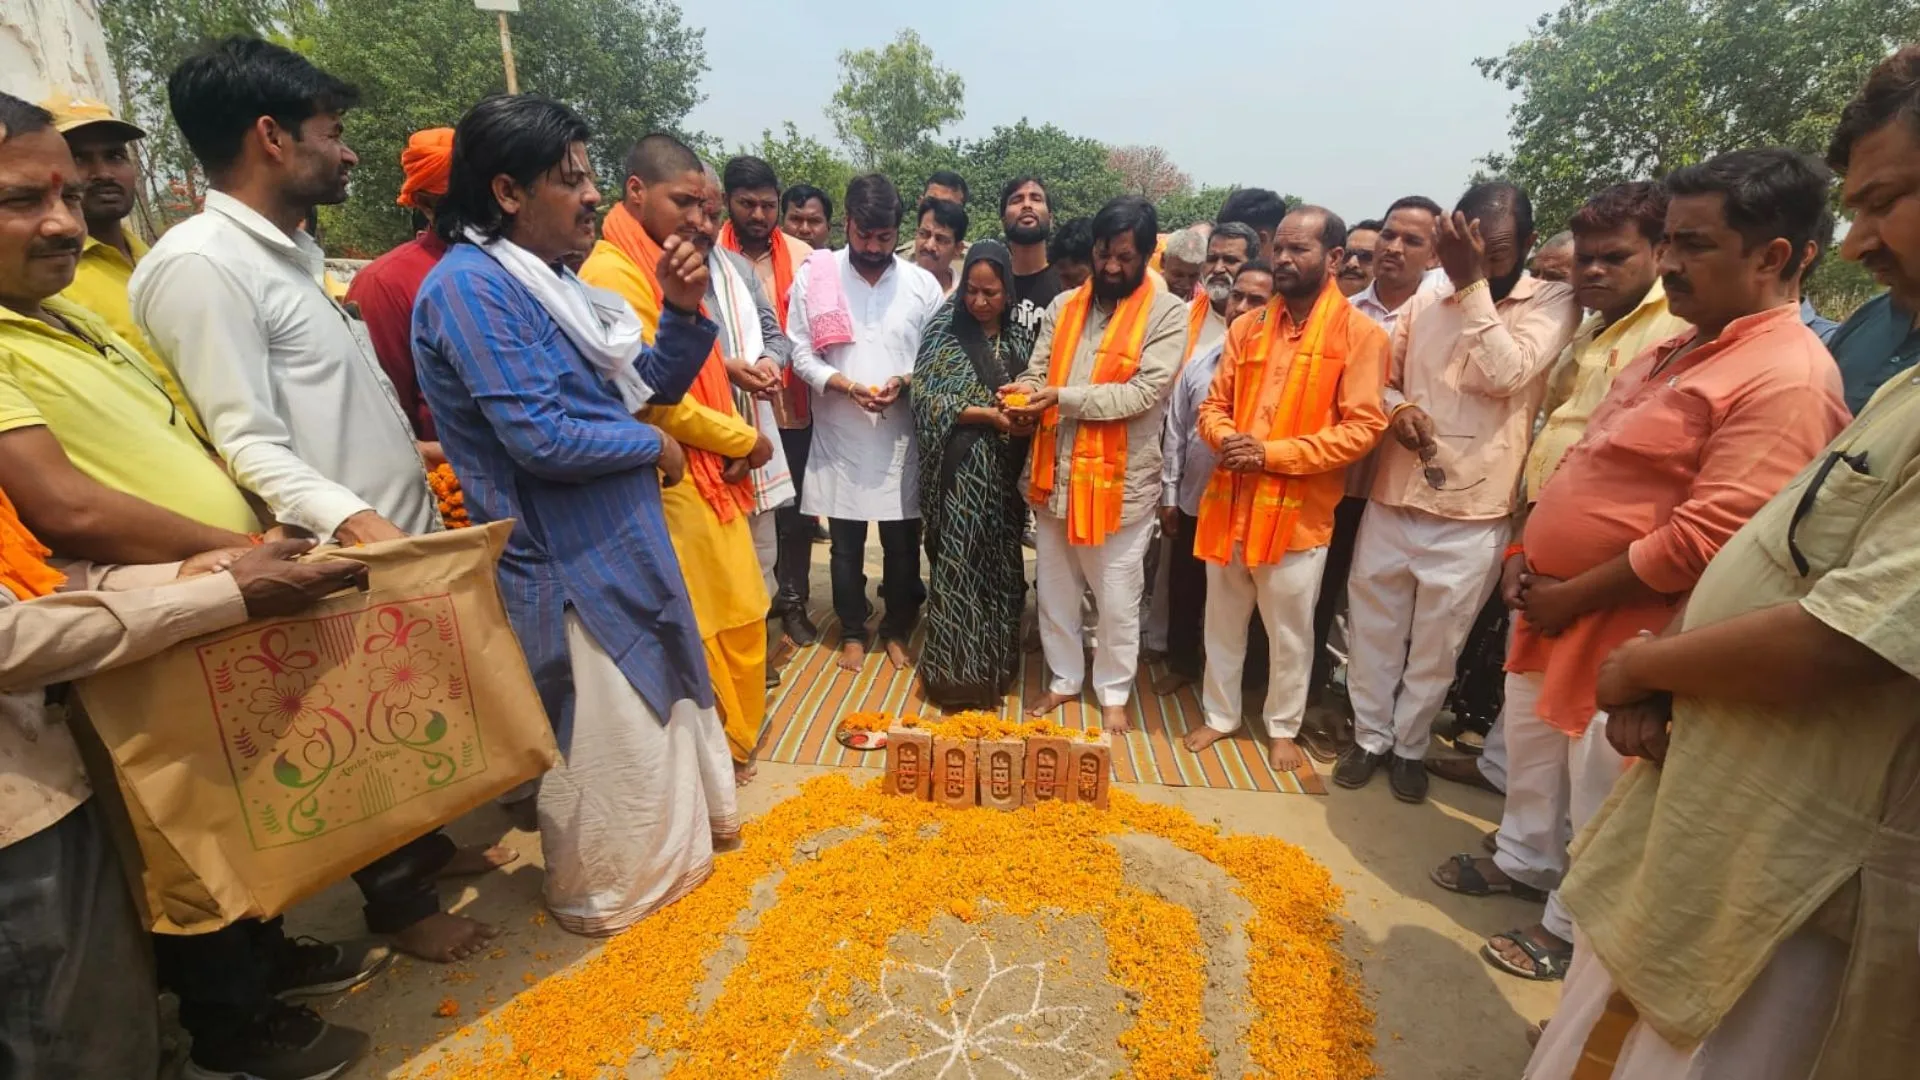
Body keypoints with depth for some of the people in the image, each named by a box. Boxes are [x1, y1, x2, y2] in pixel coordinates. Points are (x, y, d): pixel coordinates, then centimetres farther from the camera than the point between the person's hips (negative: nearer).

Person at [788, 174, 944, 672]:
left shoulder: (922, 283, 2)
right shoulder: (815, 276, -1)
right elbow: (800, 351, -2)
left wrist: (906, 380, -15)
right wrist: (842, 384, -17)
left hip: (903, 433, 1)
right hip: (839, 434, 0)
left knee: (903, 542, 9)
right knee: (846, 543, 11)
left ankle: (897, 630, 29)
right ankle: (853, 632, 29)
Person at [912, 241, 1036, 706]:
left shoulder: (1020, 338, 9)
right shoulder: (945, 331, -2)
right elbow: (926, 397, -10)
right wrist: (990, 414, -17)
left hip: (1005, 471, 4)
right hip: (960, 470, -4)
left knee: (1000, 565, 10)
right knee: (957, 568, -3)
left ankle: (994, 664, 25)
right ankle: (955, 672, 8)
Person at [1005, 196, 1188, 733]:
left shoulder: (1167, 312, -6)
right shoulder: (1064, 305, 9)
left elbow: (1146, 391, -16)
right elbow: (1038, 371, 9)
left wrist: (1062, 398, -21)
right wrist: (1027, 392, -16)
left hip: (1120, 479, -4)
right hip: (1055, 473, 5)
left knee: (1117, 600, 8)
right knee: (1054, 591, 16)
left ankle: (1114, 693, 29)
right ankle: (1064, 679, 36)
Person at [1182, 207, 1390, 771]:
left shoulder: (1359, 333, -6)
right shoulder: (1247, 327, 8)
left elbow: (1362, 428, -12)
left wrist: (1272, 453, -19)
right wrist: (1226, 438, -13)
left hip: (1298, 510, -4)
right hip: (1230, 501, 4)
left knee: (1289, 631, 11)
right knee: (1222, 622, 15)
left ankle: (1283, 728, 31)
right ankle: (1220, 715, 34)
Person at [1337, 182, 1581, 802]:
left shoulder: (1554, 302, -2)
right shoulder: (1425, 304, 6)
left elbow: (1505, 374, -18)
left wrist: (1473, 285, -17)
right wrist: (1397, 407, -8)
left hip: (1470, 517, -2)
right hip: (1391, 502, 3)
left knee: (1435, 647, 11)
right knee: (1373, 632, 13)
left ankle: (1409, 746, 32)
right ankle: (1370, 736, 32)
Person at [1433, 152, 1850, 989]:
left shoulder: (1786, 378, -20)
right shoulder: (1683, 347, 10)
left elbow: (1705, 538, -26)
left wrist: (1574, 596, -18)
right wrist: (1536, 567, 6)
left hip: (1622, 630, -9)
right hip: (1555, 607, 9)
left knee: (1599, 796, 9)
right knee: (1530, 747, 24)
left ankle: (1570, 926, 29)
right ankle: (1524, 859, 45)